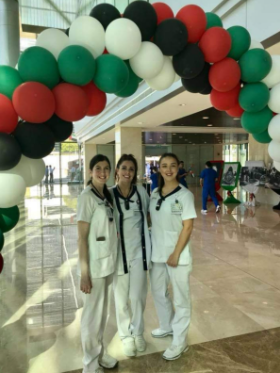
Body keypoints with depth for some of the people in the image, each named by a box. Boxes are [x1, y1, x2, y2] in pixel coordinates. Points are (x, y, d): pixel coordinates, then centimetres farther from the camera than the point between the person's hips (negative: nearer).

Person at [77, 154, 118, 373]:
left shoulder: (107, 195, 8)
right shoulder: (87, 197, -15)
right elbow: (82, 237, -15)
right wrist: (84, 273, -16)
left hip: (109, 262, 7)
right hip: (94, 265, -7)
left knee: (104, 312, 19)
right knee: (92, 314, 7)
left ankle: (99, 354, 38)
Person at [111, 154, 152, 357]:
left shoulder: (141, 192, -2)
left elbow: (149, 213, 14)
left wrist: (148, 232, 6)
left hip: (139, 251, 2)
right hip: (119, 252, -2)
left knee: (138, 296, 13)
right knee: (122, 297, 13)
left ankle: (138, 332, 38)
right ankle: (126, 335, 35)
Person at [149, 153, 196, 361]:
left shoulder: (185, 195, -12)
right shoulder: (154, 194, 5)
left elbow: (188, 228, -13)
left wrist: (176, 254, -15)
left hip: (178, 255, -6)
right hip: (157, 253, 6)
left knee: (181, 299, 8)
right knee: (158, 293, 21)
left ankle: (180, 342, 25)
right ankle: (167, 326, 45)